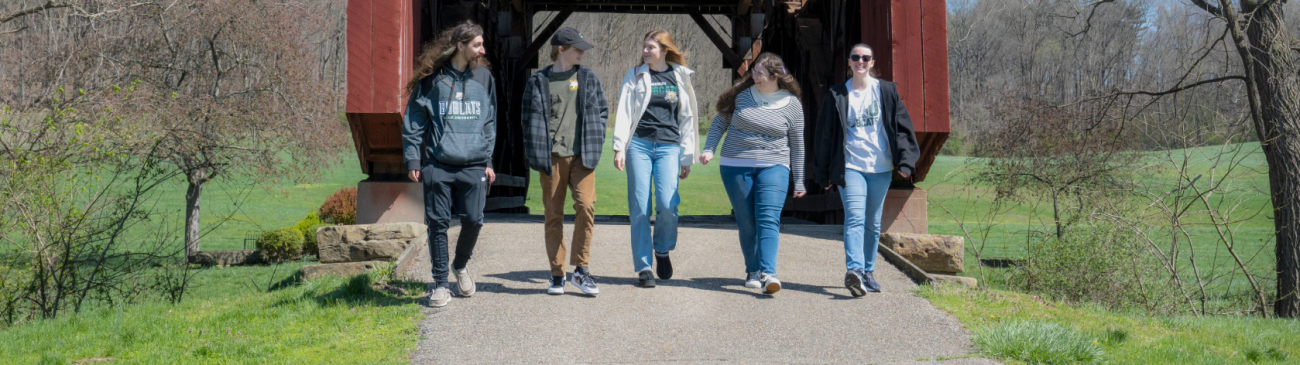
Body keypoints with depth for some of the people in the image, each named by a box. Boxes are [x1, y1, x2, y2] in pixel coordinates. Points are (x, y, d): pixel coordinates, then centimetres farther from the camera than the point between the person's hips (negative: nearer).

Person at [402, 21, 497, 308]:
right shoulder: (432, 79, 0)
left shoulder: (483, 77, 10)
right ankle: (440, 284, 11)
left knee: (473, 220, -2)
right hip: (437, 165, -2)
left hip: (473, 166, 2)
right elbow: (413, 122, 3)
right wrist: (412, 160, -3)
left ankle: (461, 265, 27)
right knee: (438, 223, -1)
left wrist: (488, 161, 12)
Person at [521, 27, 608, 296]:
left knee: (586, 206, -13)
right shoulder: (538, 82, 6)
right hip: (552, 156, -1)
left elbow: (601, 111, 13)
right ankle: (557, 274, 12)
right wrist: (535, 155, -4)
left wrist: (594, 145, 2)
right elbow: (531, 120, 5)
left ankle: (581, 269, -1)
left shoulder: (588, 79, 11)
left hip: (581, 155, 1)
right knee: (553, 214, 3)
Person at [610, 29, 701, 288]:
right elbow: (623, 112, 5)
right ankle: (643, 268, 3)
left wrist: (687, 158, 11)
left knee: (667, 203, -17)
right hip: (639, 145, 0)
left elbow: (688, 118, 14)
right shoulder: (635, 76, 9)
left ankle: (662, 250, 11)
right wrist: (619, 148, -6)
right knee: (639, 207, -4)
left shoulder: (680, 78, 12)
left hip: (668, 147, 0)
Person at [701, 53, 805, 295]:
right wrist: (709, 149, -1)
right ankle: (752, 271, 18)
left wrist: (799, 182, 9)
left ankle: (768, 273, -23)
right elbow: (720, 122, 13)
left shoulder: (792, 104, 1)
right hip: (736, 167, 2)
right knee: (746, 222, 5)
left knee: (768, 219, -16)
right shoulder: (742, 94, 3)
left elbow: (797, 144, 8)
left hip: (773, 168, -2)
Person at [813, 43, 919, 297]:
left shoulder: (886, 91, 8)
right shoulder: (837, 96, 5)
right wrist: (824, 173, 5)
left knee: (873, 223, 9)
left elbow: (902, 127, 6)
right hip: (850, 166, -2)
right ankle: (854, 270, -31)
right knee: (854, 218, -18)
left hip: (881, 167, 2)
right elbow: (825, 135, 7)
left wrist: (905, 162, -4)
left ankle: (867, 271, 20)